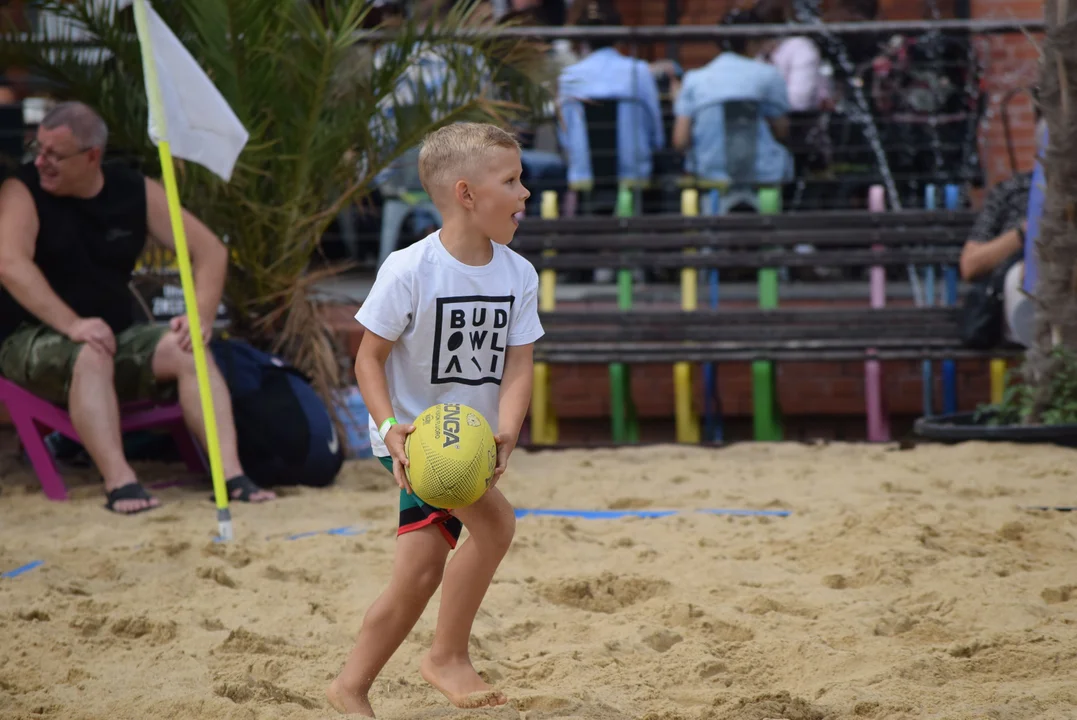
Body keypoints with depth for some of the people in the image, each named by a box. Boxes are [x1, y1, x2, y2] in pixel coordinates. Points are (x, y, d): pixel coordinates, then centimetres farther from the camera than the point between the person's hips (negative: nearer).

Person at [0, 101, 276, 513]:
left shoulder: (135, 193, 4)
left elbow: (210, 250, 5)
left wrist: (202, 317, -13)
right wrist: (73, 324, -36)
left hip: (117, 335, 4)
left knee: (187, 351, -21)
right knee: (90, 355, -36)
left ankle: (230, 473, -32)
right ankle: (120, 483, -47)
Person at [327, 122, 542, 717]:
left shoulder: (519, 276, -4)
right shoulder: (409, 272, -19)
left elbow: (517, 367, -7)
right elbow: (369, 357, -13)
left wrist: (504, 434, -24)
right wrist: (391, 428, -28)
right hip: (413, 437, -6)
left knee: (420, 572, 6)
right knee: (495, 521, -24)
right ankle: (448, 655, -10)